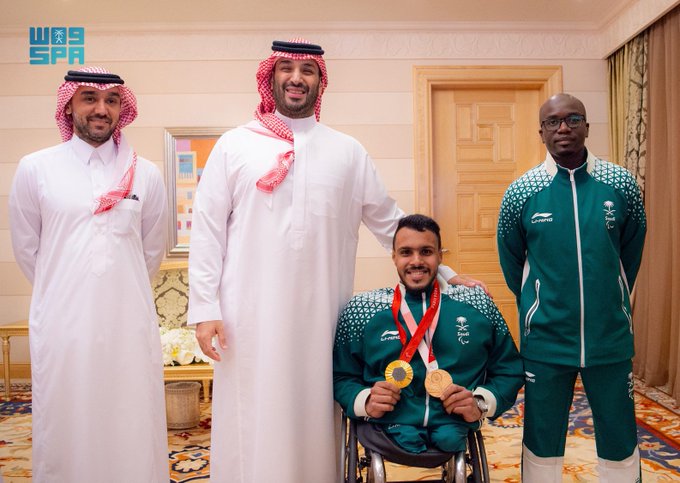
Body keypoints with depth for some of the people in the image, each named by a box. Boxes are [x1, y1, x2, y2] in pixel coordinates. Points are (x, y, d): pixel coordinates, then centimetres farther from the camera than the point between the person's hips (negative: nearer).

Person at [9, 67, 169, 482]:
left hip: (130, 323, 1)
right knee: (66, 428, 10)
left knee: (133, 430, 9)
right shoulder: (36, 169, 1)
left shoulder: (146, 174, 4)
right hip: (62, 323, 0)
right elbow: (26, 248, 9)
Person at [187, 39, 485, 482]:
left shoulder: (348, 151, 9)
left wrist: (443, 273, 11)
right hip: (251, 314, -1)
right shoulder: (234, 146, 4)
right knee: (254, 424, 7)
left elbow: (390, 223, 13)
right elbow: (208, 231, 1)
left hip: (321, 313, 2)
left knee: (315, 416, 12)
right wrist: (205, 307, -5)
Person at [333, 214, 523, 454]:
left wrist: (482, 403, -5)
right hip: (388, 432, -2)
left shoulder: (478, 305, 6)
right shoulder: (362, 309, 3)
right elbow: (341, 376, 9)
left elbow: (510, 370, 12)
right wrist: (365, 401, -11)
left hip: (455, 435, 2)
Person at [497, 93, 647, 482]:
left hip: (612, 337, 1)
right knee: (542, 442, 12)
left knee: (621, 443, 14)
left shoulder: (622, 184, -3)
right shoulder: (521, 192, -6)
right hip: (545, 340, -1)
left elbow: (631, 253, 10)